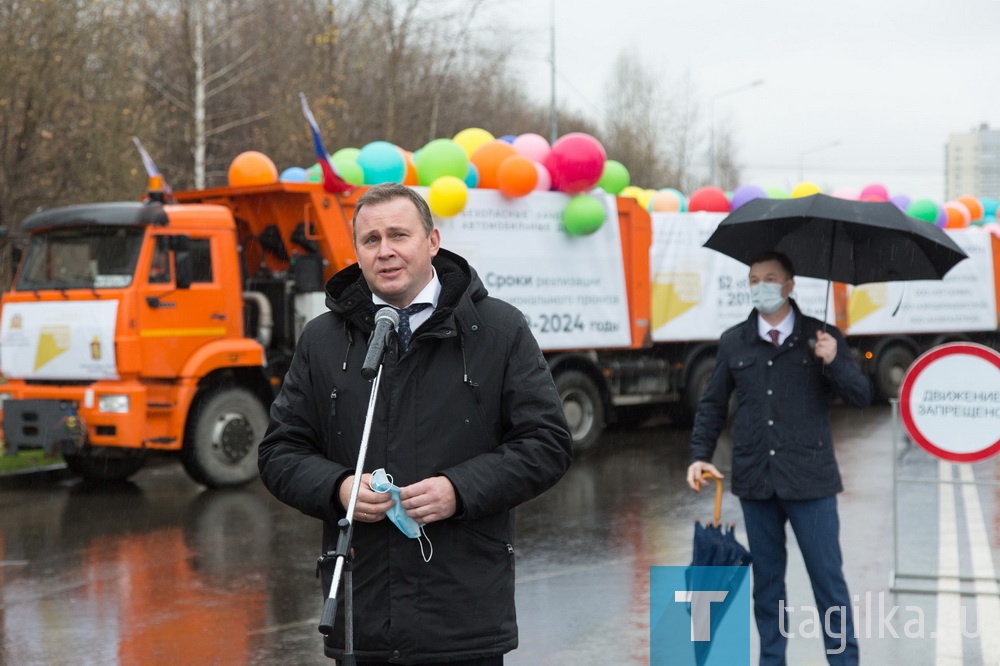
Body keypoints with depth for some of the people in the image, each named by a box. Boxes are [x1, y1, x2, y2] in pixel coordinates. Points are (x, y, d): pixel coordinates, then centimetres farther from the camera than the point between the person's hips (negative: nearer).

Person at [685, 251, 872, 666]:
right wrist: (700, 456, 4)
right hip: (755, 481, 3)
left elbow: (861, 396, -2)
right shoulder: (733, 342, 6)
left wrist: (834, 362, -19)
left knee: (828, 577, 0)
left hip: (809, 479, -2)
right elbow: (713, 404, 14)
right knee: (766, 579, 11)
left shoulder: (821, 337, 0)